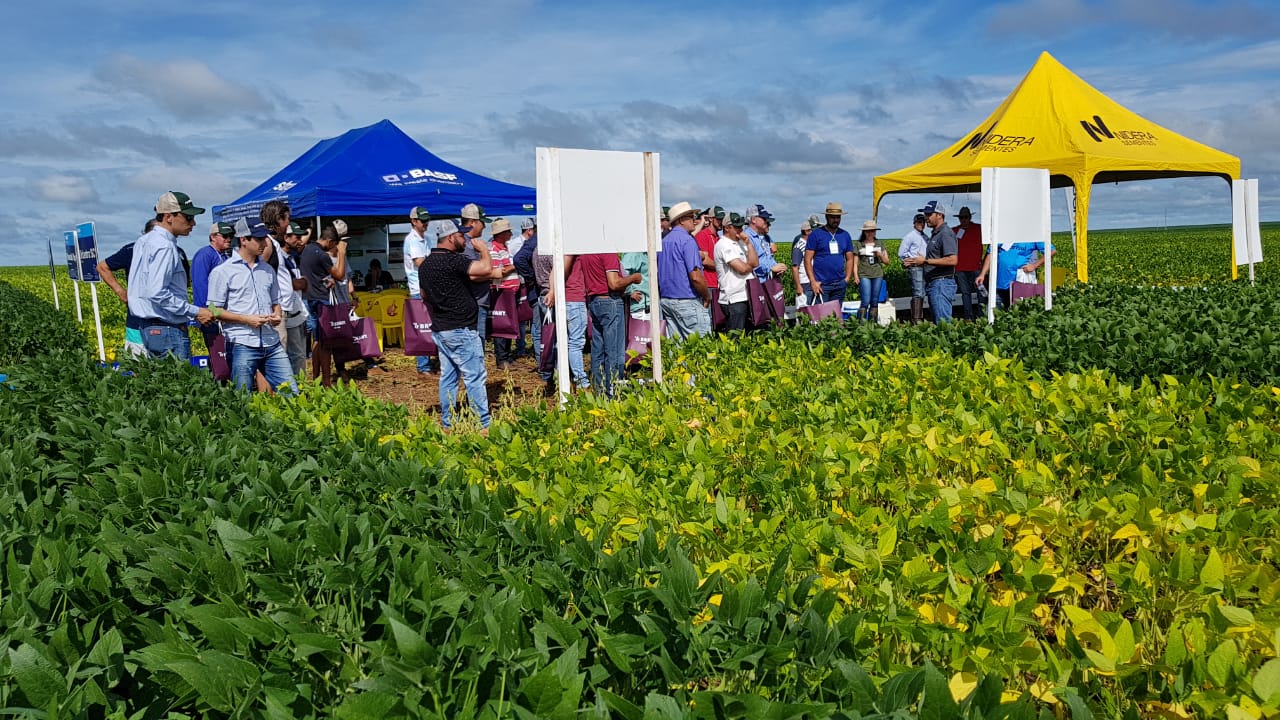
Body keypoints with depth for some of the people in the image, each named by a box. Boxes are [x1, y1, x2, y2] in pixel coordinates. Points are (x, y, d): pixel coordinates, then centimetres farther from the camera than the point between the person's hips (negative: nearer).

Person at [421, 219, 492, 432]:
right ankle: (483, 426, 0)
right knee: (475, 378, -3)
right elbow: (486, 269, -26)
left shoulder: (425, 265, 11)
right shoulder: (452, 260, -18)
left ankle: (447, 424, 17)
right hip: (461, 330, -9)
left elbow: (424, 295, 23)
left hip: (440, 329, 9)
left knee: (448, 377, 13)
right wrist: (484, 249, -8)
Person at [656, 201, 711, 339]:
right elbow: (695, 277, -19)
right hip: (687, 301, -9)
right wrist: (707, 296, -5)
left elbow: (660, 274, 19)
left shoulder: (664, 241, 13)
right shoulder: (687, 240, -13)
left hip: (666, 300, 9)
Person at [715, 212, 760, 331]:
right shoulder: (723, 244, -9)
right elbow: (742, 268, -15)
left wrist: (748, 243, -2)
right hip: (734, 299, -8)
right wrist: (751, 266, 6)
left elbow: (755, 263, 5)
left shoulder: (741, 242, 17)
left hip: (747, 297, 8)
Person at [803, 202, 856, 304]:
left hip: (840, 284, 5)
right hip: (821, 284, -5)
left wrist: (847, 279, 4)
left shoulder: (845, 235, 14)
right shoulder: (816, 234, 0)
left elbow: (849, 259, 17)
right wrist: (813, 282, -12)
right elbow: (807, 259, -4)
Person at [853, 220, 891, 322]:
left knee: (874, 302, 4)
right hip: (864, 275, -3)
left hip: (878, 275, 3)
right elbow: (855, 262, 5)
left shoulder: (880, 245, 15)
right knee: (865, 301, -13)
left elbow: (887, 262, 15)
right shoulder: (859, 245, 7)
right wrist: (855, 275, -6)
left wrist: (880, 255, -4)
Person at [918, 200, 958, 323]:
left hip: (942, 284, -10)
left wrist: (926, 261, -21)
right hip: (934, 284, 10)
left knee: (943, 323, -11)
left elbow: (952, 260, -23)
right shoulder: (934, 233, 19)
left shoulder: (945, 233, -13)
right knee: (937, 322, 12)